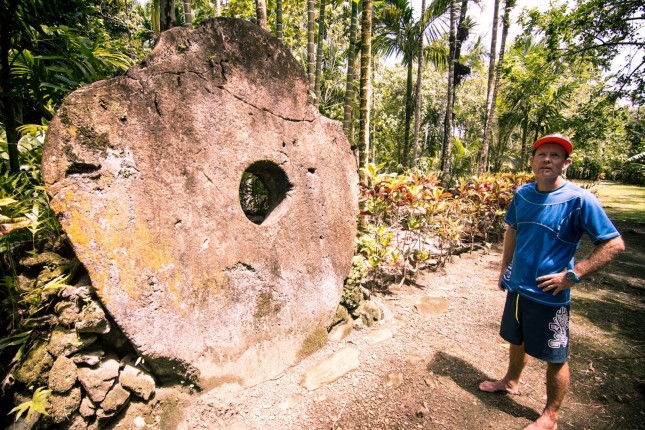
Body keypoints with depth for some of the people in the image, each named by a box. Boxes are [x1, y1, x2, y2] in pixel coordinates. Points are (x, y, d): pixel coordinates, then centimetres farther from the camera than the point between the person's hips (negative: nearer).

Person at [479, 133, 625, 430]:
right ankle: (511, 382, 49)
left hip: (549, 295, -5)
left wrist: (572, 275, -20)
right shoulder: (522, 194, -1)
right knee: (516, 340, 24)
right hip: (517, 286, 5)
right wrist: (504, 269, 12)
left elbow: (614, 244, -15)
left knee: (555, 358, 12)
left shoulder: (578, 200, -17)